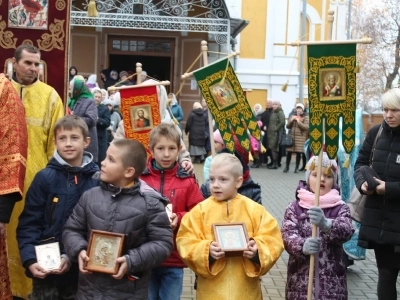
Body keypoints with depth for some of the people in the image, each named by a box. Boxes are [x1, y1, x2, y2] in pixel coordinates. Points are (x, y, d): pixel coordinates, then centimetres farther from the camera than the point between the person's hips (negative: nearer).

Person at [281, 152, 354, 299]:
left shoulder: (340, 208, 1)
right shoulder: (294, 208, 2)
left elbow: (346, 231, -18)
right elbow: (287, 235, -11)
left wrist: (326, 224, -39)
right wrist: (302, 246, -33)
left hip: (332, 282, 0)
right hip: (300, 280, 0)